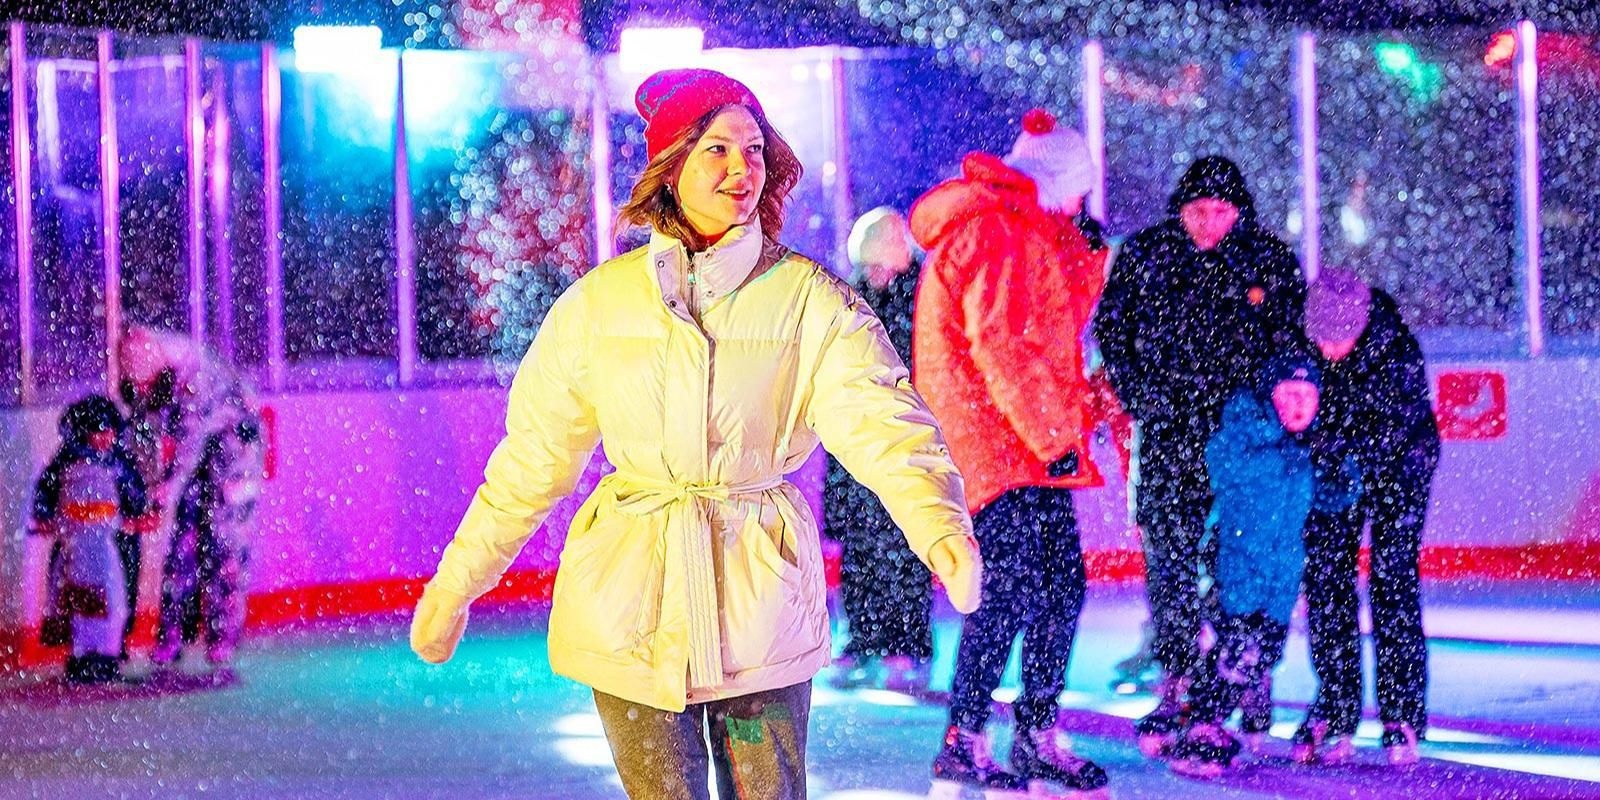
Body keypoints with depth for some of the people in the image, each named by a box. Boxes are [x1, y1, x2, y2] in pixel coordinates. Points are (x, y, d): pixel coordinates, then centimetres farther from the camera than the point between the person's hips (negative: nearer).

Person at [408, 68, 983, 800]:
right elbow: (532, 456, 8)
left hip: (760, 596, -1)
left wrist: (942, 534, -35)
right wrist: (453, 587, 8)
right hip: (631, 596, 1)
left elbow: (885, 425, -16)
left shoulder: (812, 300, -3)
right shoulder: (599, 301, 2)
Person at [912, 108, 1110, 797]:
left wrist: (1089, 251, 19)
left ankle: (1037, 739, 20)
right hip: (995, 440, -10)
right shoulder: (989, 228, -12)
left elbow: (1058, 317, 25)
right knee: (1010, 590, -13)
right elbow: (998, 341, -20)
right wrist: (1051, 434, -19)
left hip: (1034, 446, 10)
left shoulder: (1027, 232, 21)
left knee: (1062, 585, 12)